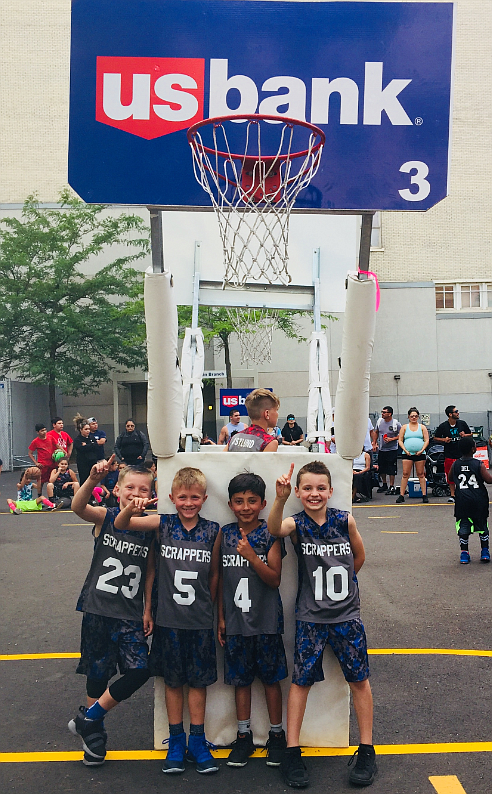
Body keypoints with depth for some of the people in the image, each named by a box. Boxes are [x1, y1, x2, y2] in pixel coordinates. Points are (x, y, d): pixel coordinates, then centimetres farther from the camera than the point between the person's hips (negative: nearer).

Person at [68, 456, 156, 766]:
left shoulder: (150, 529, 0)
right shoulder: (105, 517, -6)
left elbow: (150, 572, 6)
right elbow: (78, 506, -28)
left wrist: (148, 610, 4)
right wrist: (93, 480, -46)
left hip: (130, 614, 2)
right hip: (98, 609, -2)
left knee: (140, 670, -10)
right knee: (98, 673, 9)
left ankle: (88, 718, 10)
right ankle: (95, 733, 31)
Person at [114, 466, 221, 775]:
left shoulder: (213, 531, -5)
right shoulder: (164, 524, -6)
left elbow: (214, 573, 5)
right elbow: (121, 525, -17)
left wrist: (209, 608, 10)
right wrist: (132, 508, -37)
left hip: (200, 620, 0)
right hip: (169, 618, 0)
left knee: (199, 680, 10)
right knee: (173, 680, 12)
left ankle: (198, 741, 25)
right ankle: (176, 741, 26)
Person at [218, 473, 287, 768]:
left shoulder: (270, 534, -8)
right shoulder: (225, 534, 1)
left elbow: (275, 579, -13)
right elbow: (221, 579, 8)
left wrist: (251, 555, -26)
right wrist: (221, 617, 8)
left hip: (266, 621, -3)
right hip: (235, 621, 3)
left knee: (271, 678, 8)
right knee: (241, 679, 11)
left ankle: (276, 735, 23)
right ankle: (244, 736, 24)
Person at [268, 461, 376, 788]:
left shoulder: (345, 520, -7)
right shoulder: (296, 524, -11)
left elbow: (359, 556, 9)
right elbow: (274, 529, -35)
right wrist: (281, 498, -52)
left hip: (347, 614, 1)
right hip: (310, 617, -1)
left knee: (359, 679, 7)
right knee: (301, 680, 4)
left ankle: (367, 752, 22)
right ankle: (292, 753, 16)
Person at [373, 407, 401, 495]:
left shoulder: (396, 424, -11)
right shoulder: (379, 421, 4)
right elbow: (376, 432, 17)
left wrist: (392, 439, -18)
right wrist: (374, 443, 9)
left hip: (392, 449, -5)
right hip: (381, 449, 5)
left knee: (391, 469, -4)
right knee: (381, 468, 12)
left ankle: (392, 487, 4)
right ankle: (384, 485, 28)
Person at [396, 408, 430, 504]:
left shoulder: (422, 427, 10)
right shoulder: (404, 427, 10)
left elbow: (427, 440, 6)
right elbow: (400, 440, 7)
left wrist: (422, 450, -7)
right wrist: (405, 450, -6)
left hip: (420, 454, 0)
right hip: (407, 454, 0)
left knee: (421, 474, 2)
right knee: (405, 474, -4)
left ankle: (424, 495, 6)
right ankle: (401, 495, -1)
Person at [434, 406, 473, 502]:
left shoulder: (462, 423, 6)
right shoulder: (443, 426, -1)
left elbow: (471, 435, 16)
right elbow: (435, 438, 6)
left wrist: (465, 435, -5)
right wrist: (444, 440, -12)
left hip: (462, 454, 1)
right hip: (449, 455, -1)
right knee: (450, 476, 2)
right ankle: (452, 495, 15)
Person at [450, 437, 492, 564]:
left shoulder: (455, 465, 1)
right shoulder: (479, 465, -9)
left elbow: (450, 478, 17)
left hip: (462, 501, 2)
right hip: (479, 501, -1)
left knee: (463, 526, 7)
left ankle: (464, 553, 4)